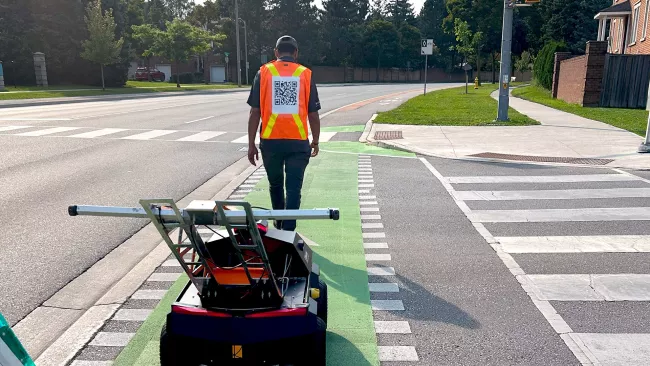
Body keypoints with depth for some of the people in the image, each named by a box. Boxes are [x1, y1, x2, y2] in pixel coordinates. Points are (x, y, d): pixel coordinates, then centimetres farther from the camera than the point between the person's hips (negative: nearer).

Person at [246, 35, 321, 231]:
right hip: (298, 142, -1)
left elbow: (255, 112, 0)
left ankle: (279, 224, 37)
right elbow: (313, 115, 4)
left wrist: (251, 144, 5)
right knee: (293, 188, 3)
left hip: (270, 141, 2)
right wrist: (315, 142, 17)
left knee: (275, 185, 20)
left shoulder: (264, 72, 3)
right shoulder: (305, 74, 3)